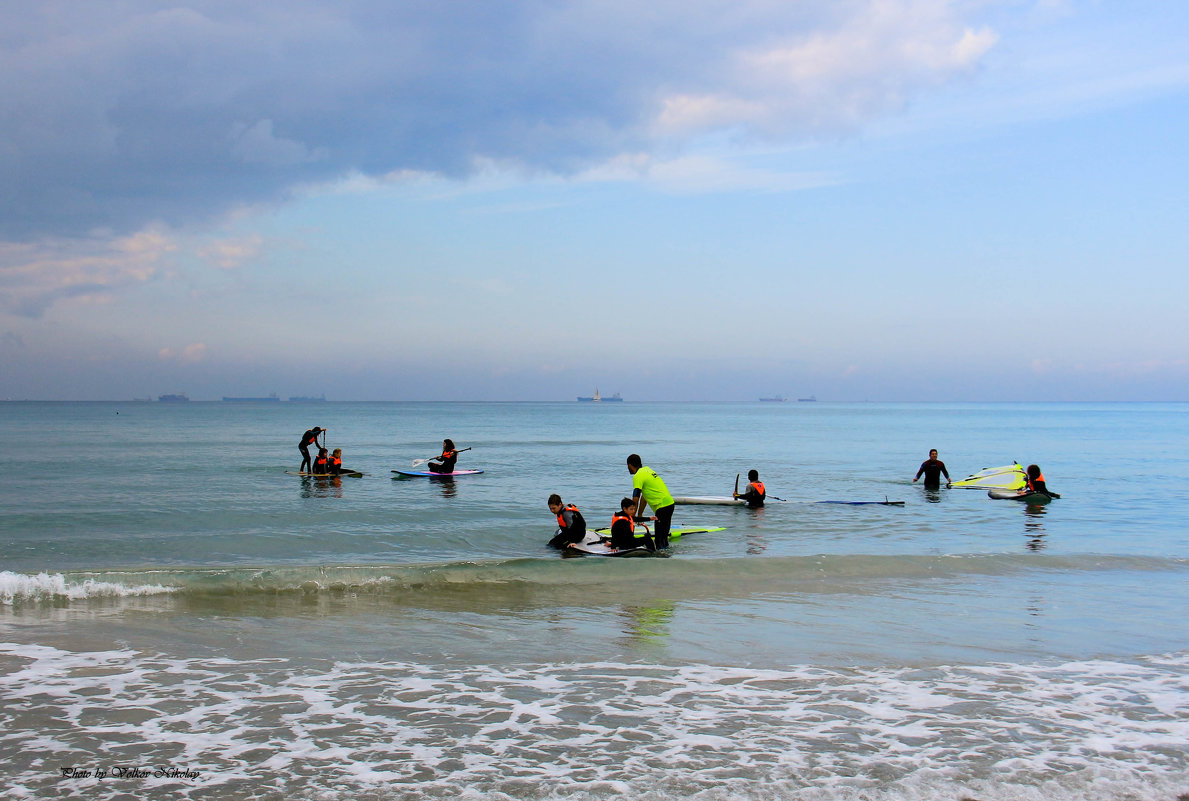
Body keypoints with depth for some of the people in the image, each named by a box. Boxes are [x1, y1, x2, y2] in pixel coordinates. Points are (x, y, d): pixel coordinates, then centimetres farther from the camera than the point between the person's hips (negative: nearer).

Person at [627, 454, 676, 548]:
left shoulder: (638, 476, -10)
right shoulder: (647, 469, 18)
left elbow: (635, 500, -14)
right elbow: (644, 496, 23)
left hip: (662, 507, -9)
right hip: (669, 503, 9)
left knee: (660, 540, -8)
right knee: (663, 536, 16)